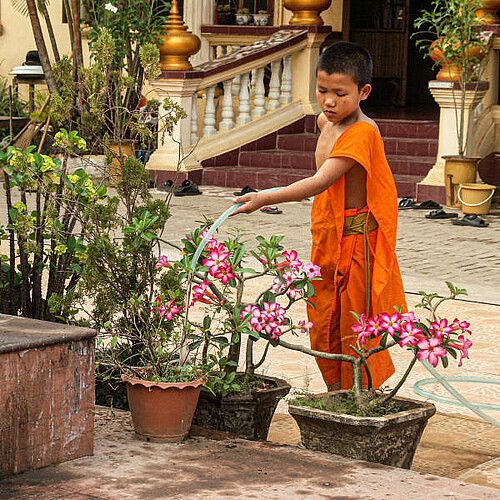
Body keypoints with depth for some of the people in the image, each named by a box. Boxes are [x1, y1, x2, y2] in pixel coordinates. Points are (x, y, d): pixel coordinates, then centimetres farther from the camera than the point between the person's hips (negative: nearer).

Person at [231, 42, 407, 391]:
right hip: (326, 237, 9)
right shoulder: (326, 122, 6)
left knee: (355, 325, -1)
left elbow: (320, 182, -32)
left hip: (357, 238, -9)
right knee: (323, 323, 13)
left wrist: (265, 199, -38)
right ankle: (336, 392, 25)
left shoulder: (362, 132, -22)